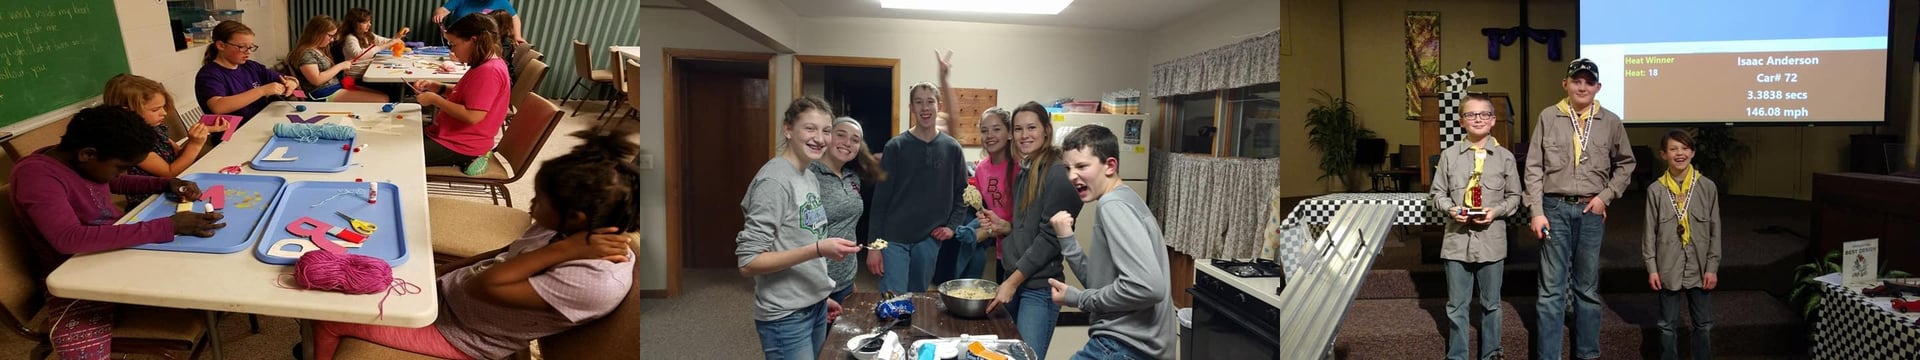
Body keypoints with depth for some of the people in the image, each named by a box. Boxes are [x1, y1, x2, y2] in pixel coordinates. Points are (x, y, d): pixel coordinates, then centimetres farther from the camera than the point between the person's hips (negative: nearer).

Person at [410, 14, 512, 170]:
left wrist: (435, 99, -18)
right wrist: (434, 86, 5)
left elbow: (472, 116, -28)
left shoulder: (489, 71, -25)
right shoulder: (486, 65, 6)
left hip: (460, 145, -10)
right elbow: (461, 93, 20)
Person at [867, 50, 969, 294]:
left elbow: (961, 193, 13)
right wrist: (874, 245, -7)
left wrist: (953, 225, -1)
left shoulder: (951, 148, 4)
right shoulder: (896, 147, -2)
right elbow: (880, 199, -3)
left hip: (930, 240, 2)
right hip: (894, 239, -2)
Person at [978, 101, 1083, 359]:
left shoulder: (1057, 173, -13)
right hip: (1015, 280, 8)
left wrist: (1013, 281, -17)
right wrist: (1003, 226, 3)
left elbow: (1050, 237, -17)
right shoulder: (1024, 171, 12)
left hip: (1039, 287, -8)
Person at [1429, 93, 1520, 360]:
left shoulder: (1505, 157, 1)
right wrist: (1450, 208, -13)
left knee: (1491, 304, 13)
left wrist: (1496, 211, -12)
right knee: (1457, 306, 6)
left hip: (1492, 240, 1)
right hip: (1458, 238, 0)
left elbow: (1514, 197, 6)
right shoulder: (1449, 155, 0)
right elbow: (1438, 193, 6)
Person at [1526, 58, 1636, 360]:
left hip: (1592, 211, 2)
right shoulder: (1549, 117, -1)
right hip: (1555, 208, -2)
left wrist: (1606, 196, 0)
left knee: (1588, 288, 11)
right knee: (1552, 288, 1)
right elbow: (1534, 168, -1)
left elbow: (1625, 164, 14)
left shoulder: (1611, 122, 4)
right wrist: (1536, 211, -7)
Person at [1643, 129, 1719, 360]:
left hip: (1700, 268, 1)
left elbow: (1715, 231, 2)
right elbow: (1650, 232, 0)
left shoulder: (1707, 187, -1)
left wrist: (1712, 267, -3)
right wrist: (1652, 268, -4)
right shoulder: (1656, 190, -3)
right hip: (1668, 269, -1)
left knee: (1704, 324, 10)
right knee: (1667, 325, 8)